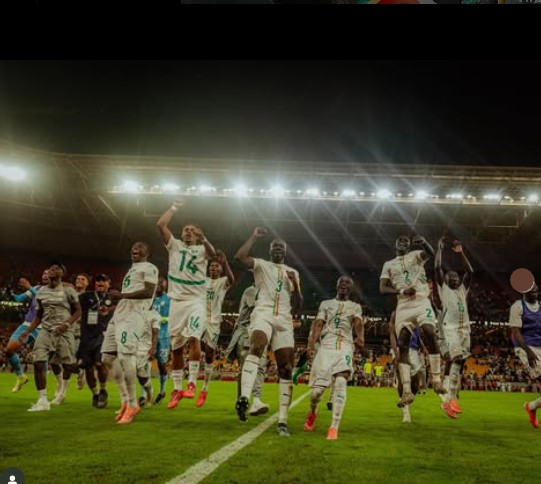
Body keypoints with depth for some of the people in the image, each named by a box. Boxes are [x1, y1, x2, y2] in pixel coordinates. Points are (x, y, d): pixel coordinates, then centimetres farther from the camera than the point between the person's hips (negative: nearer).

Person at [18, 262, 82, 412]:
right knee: (38, 363, -12)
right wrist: (27, 332, 7)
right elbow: (38, 316, 17)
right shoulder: (41, 292, 10)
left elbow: (78, 311, 0)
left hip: (63, 332, -3)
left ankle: (63, 390, 34)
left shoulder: (68, 290, -3)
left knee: (67, 364, 4)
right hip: (46, 331, 3)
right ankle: (43, 400, -6)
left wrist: (67, 324, -16)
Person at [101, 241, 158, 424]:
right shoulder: (131, 270, 28)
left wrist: (121, 295, -12)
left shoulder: (149, 268, 1)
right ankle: (125, 399, 15)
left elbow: (148, 293, -14)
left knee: (125, 356, -21)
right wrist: (116, 300, 11)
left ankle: (132, 404, -10)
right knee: (108, 357, 6)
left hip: (133, 316, -10)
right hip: (119, 315, 10)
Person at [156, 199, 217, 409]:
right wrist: (175, 207, 6)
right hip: (177, 301, 2)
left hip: (196, 301, -2)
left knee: (193, 338, -23)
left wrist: (203, 239, -36)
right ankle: (177, 389, 15)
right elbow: (161, 225, 1)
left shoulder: (202, 249, 8)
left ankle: (191, 383, -16)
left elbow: (212, 253, -17)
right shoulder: (174, 246, 13)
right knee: (176, 347, 6)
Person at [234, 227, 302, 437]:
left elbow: (298, 306, 18)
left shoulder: (293, 273, 23)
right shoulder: (261, 265, 14)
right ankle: (244, 397, -48)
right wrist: (254, 236, 0)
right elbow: (240, 256, -8)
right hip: (263, 314, -4)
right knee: (256, 347, -36)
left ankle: (282, 420, 3)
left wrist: (295, 284, 3)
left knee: (286, 369, -3)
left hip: (284, 321, 4)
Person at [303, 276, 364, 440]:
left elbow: (358, 324, -3)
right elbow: (318, 325, 6)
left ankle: (334, 427, -18)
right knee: (318, 389, -5)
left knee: (341, 383, -23)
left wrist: (360, 337, -26)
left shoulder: (355, 306, 17)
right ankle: (312, 413, 28)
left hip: (345, 348, 0)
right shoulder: (326, 304, 18)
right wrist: (311, 344, -12)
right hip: (326, 347, 1)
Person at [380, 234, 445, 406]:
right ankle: (406, 389, -8)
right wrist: (402, 291, -12)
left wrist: (423, 242, -33)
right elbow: (383, 288, 6)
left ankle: (436, 379, -17)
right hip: (403, 305, 2)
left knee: (430, 334, -25)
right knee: (403, 345, -8)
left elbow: (430, 252, -9)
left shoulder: (416, 255, 15)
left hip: (421, 302, -1)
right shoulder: (388, 265, 18)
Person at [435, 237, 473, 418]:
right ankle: (451, 399, -24)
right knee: (457, 359, -23)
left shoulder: (463, 289, 20)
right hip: (450, 328, -6)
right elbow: (437, 268, -3)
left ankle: (449, 401, 9)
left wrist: (461, 253, 11)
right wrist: (440, 248, 2)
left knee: (460, 363, 4)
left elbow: (470, 271, 14)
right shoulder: (443, 288, 7)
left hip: (465, 329, 6)